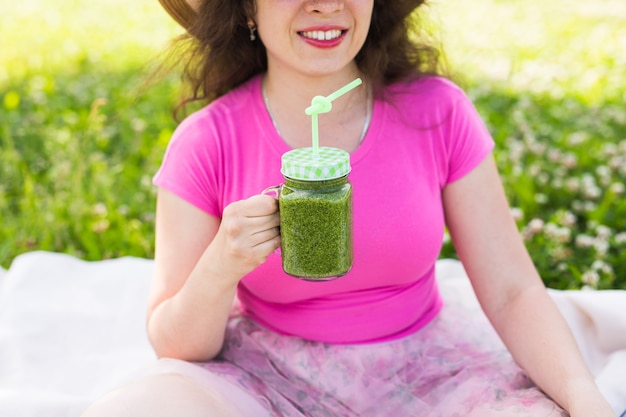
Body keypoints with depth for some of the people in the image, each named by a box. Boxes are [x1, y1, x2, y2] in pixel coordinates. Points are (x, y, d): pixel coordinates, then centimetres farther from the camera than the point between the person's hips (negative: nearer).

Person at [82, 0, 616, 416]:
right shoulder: (207, 144, -12)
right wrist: (222, 266, -29)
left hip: (422, 369, 1)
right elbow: (173, 347, -8)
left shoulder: (436, 111, -9)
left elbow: (512, 293, -6)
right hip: (267, 374, 0)